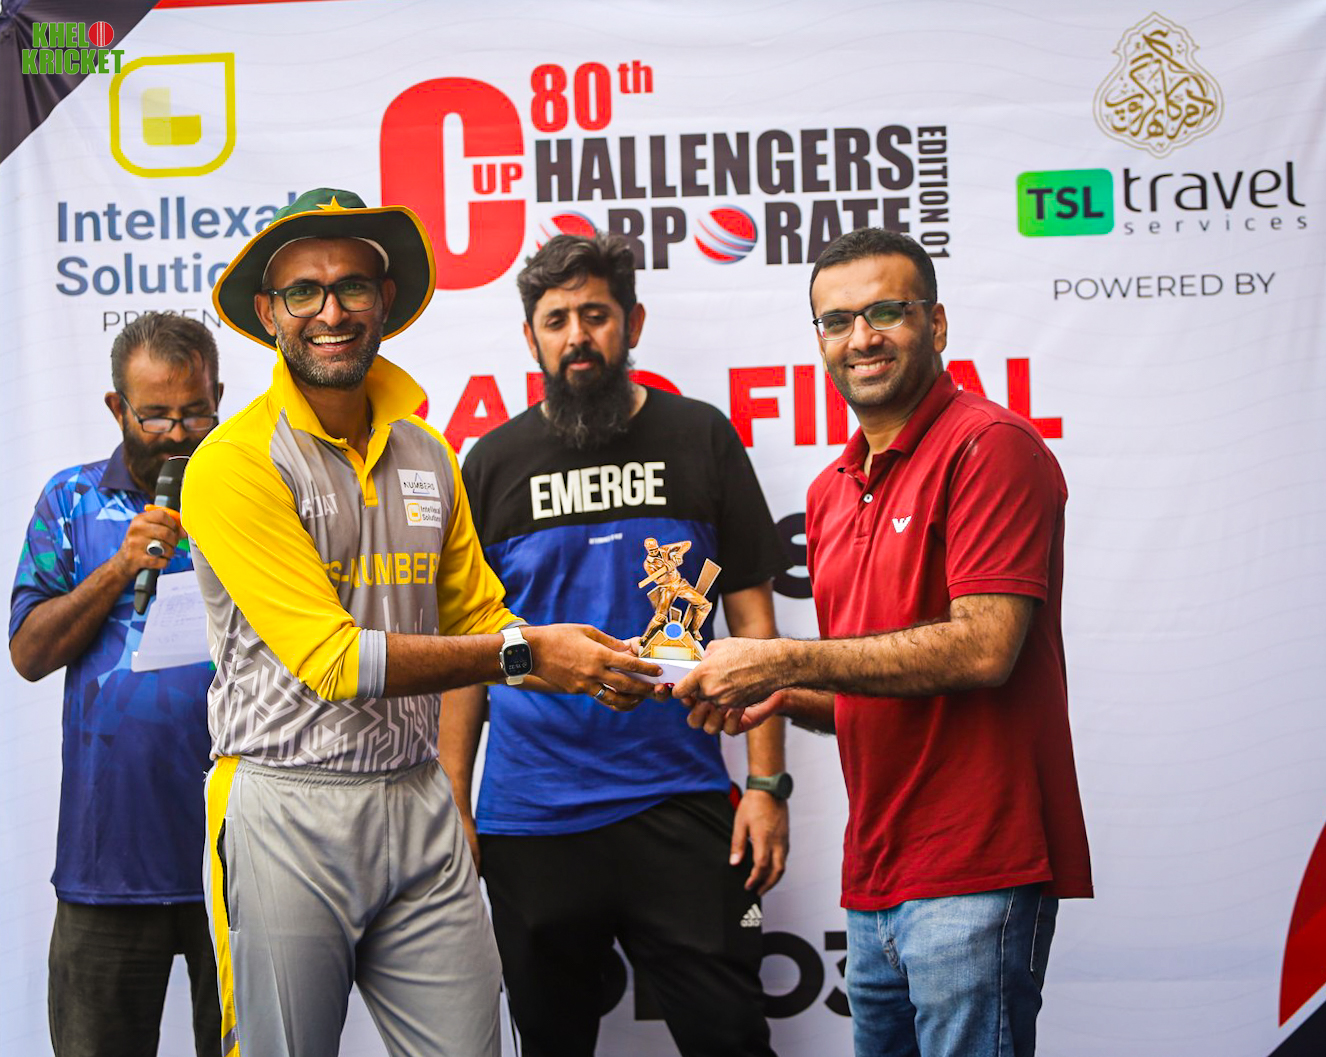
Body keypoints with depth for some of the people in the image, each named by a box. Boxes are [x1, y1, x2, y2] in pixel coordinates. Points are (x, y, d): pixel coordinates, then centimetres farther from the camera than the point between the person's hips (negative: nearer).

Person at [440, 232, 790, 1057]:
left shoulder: (699, 439, 5)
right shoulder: (495, 463, 7)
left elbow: (752, 617, 4)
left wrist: (767, 781, -3)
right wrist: (452, 804, 1)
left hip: (677, 803, -1)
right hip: (529, 819, 1)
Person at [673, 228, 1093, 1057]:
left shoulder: (990, 446, -9)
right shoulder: (832, 492, 17)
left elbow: (982, 648, -19)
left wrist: (784, 662, -16)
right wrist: (783, 702, 4)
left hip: (974, 874, -8)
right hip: (874, 881, 8)